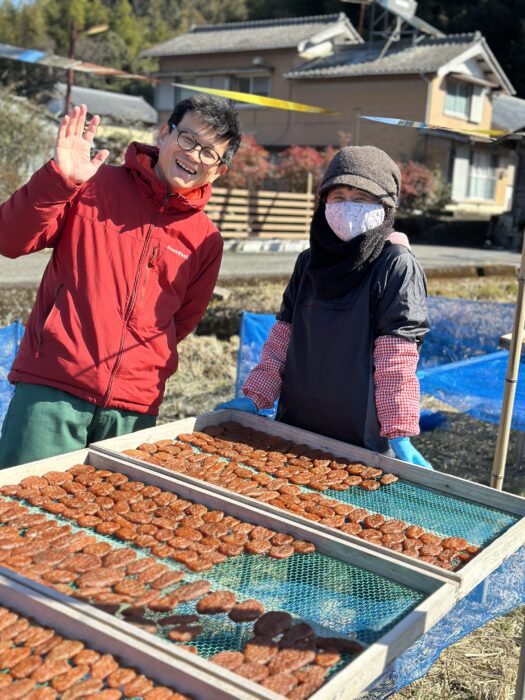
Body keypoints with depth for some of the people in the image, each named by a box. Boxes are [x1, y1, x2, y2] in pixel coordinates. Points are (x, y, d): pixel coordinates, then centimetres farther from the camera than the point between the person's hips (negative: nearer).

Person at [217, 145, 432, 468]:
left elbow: (396, 357, -14)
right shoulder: (310, 261, 8)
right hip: (294, 426, 5)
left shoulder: (397, 266, -9)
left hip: (362, 438, -5)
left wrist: (399, 432, -16)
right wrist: (255, 396, 5)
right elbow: (283, 336, 10)